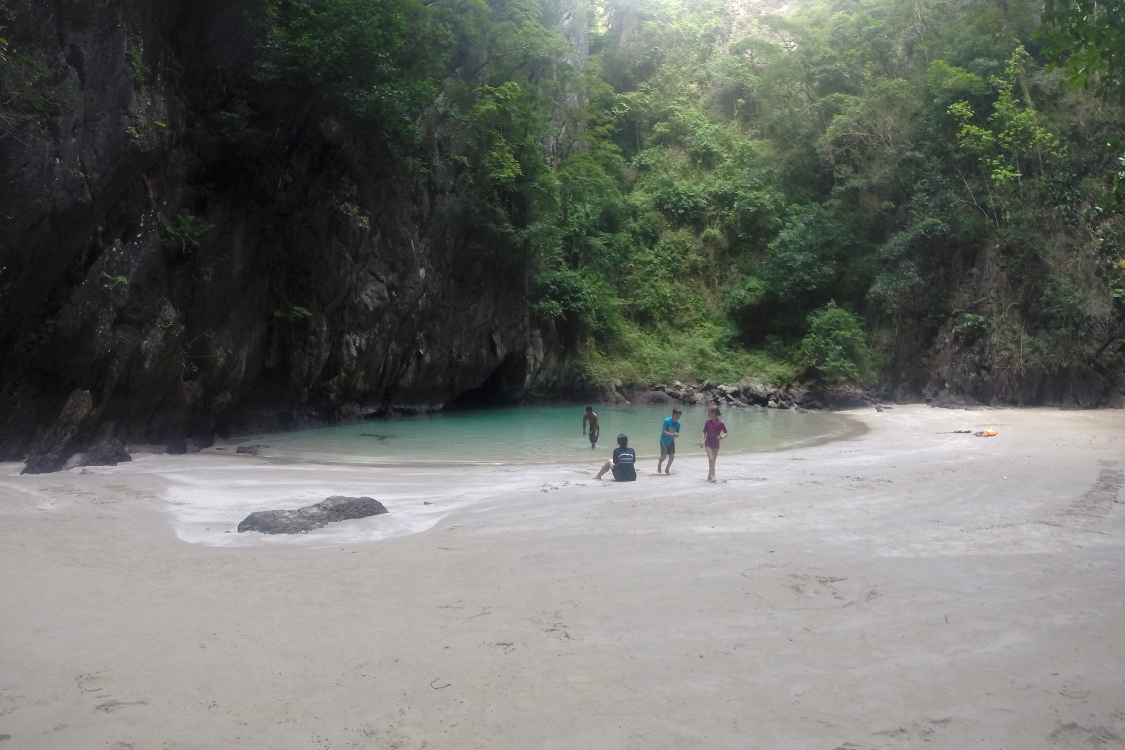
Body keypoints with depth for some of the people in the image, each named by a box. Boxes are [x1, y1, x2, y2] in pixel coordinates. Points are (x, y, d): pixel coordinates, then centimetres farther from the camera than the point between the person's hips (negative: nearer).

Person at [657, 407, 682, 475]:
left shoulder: (678, 423, -6)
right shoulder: (667, 420, -21)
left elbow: (677, 433, 0)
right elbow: (663, 431, -25)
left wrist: (677, 435, -25)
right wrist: (672, 434, -33)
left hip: (671, 442, 5)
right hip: (664, 441, -5)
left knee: (672, 456, 0)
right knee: (664, 455, -13)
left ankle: (667, 469, 22)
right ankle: (659, 464, 20)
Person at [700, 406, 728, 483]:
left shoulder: (720, 423, -12)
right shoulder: (707, 422, -3)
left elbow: (726, 433, -7)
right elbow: (704, 432, 5)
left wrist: (721, 437, -26)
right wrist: (702, 441, -7)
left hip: (716, 444, 0)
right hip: (708, 443, 0)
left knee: (713, 461, 9)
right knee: (711, 459, -13)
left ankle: (710, 476, 22)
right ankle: (712, 476, -12)